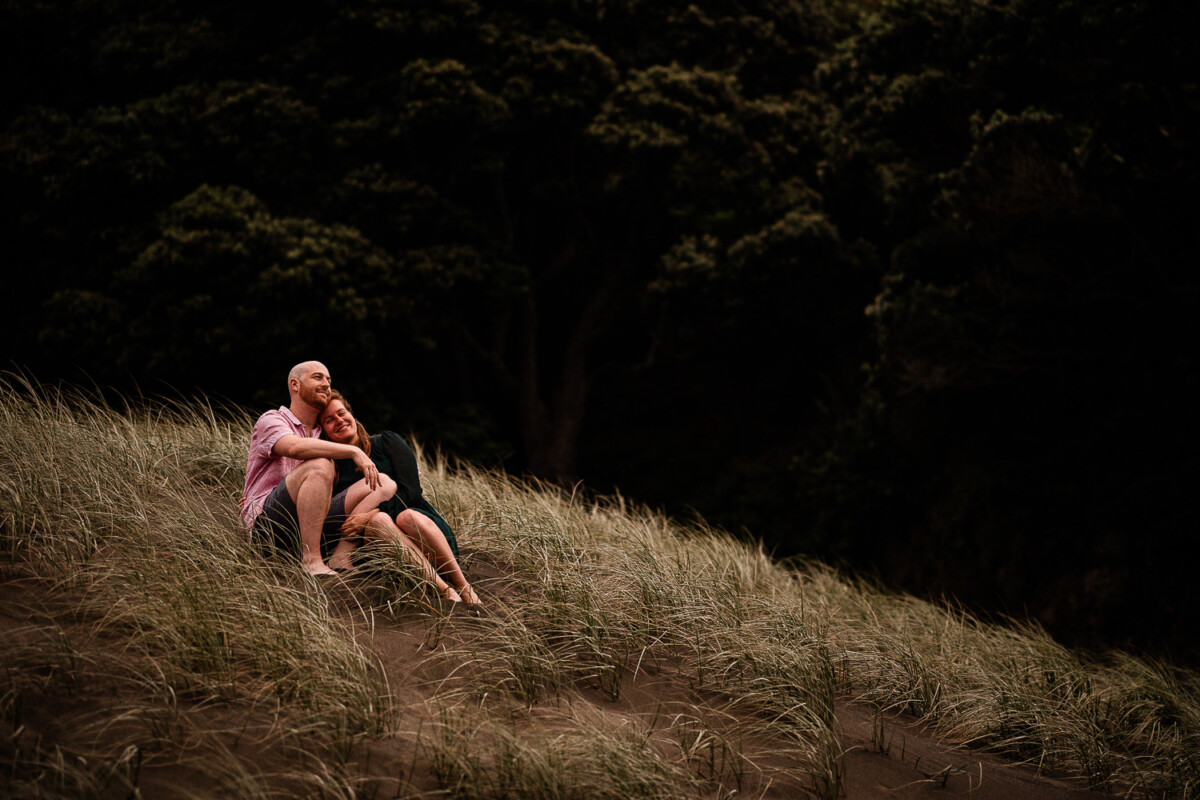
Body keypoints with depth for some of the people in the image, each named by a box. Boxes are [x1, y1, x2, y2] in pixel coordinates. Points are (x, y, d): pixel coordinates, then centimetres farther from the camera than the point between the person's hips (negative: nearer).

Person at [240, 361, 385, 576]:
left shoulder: (321, 435, 25)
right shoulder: (271, 421, 1)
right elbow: (295, 447, -23)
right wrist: (354, 452, -25)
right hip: (266, 524, -7)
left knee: (380, 486, -4)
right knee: (319, 465, -30)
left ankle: (340, 559, -23)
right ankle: (311, 562, -34)